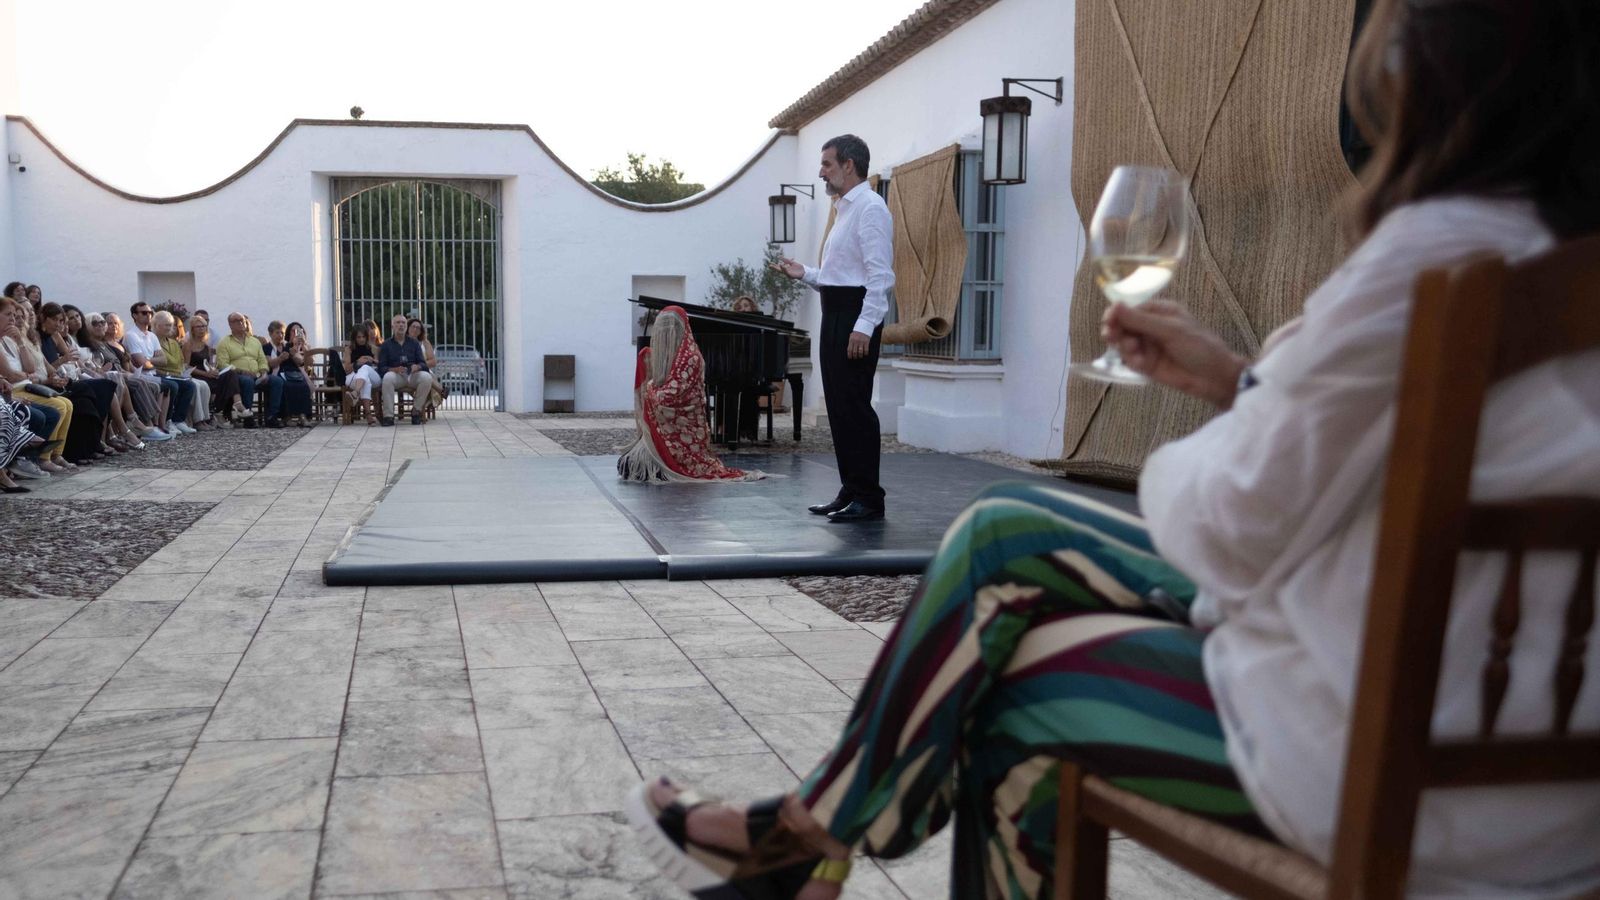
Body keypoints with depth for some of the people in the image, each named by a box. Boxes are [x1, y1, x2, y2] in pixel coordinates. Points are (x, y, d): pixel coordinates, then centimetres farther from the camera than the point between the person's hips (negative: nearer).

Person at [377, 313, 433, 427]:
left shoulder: (414, 343, 17)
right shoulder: (386, 345, 11)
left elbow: (423, 363, 8)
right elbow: (381, 368, 0)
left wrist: (417, 367, -17)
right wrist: (395, 369, -21)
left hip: (413, 375, 2)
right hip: (396, 375, -2)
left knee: (427, 377, -30)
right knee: (388, 377, -36)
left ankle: (416, 411, -16)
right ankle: (388, 416, -35)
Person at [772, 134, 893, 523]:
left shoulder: (870, 208, -11)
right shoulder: (845, 209, 20)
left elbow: (879, 275, -19)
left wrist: (864, 327, -25)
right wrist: (805, 273, 14)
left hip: (857, 316, -10)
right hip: (835, 315, 10)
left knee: (854, 405, -9)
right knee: (838, 405, 12)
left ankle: (868, 499, -2)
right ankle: (850, 491, 20)